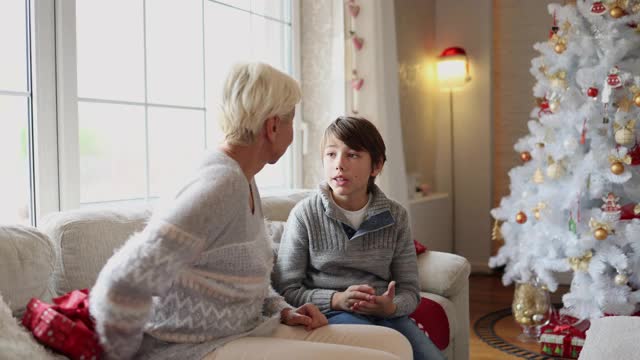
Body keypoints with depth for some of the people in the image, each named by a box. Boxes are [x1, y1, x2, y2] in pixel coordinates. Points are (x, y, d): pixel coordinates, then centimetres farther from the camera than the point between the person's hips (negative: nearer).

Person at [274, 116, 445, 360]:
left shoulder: (395, 216, 5)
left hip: (386, 312, 4)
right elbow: (285, 289, -3)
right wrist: (336, 300, -18)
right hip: (329, 313, -3)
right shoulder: (305, 215, -4)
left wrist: (390, 307, -16)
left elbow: (409, 289, 7)